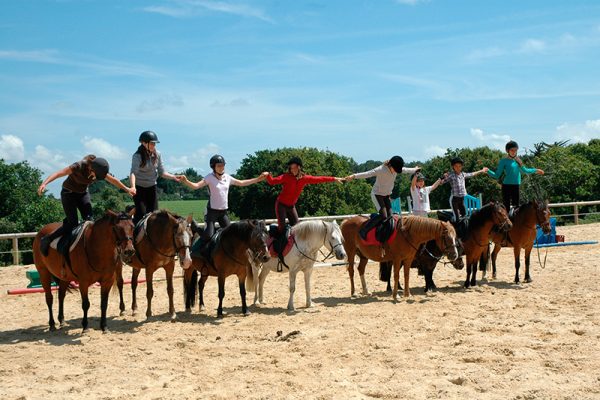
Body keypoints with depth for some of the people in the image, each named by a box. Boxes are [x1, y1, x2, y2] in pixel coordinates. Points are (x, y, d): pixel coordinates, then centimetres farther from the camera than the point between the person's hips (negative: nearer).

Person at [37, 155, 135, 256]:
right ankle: (46, 240, -1)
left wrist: (127, 189, 14)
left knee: (89, 220, -11)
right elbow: (58, 173, -32)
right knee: (72, 223, -13)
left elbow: (113, 180, 4)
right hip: (68, 194, -5)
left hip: (83, 194, 5)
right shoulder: (78, 167, -28)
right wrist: (44, 184, -46)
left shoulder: (99, 170, -12)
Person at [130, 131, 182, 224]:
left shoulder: (157, 154, -3)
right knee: (141, 213, -14)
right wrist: (133, 187, -50)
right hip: (139, 188, -5)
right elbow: (133, 172, -32)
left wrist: (174, 177, -11)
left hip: (152, 188, 5)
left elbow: (161, 172, 5)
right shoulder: (137, 156, -18)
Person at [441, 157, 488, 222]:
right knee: (457, 218, -9)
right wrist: (444, 178, -35)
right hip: (454, 198, -6)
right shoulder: (451, 175, -8)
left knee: (464, 215, 7)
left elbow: (472, 174, 26)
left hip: (462, 199, 6)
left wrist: (481, 171, 39)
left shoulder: (463, 174, 8)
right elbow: (441, 182, -14)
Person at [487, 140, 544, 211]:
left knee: (516, 206, 6)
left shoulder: (518, 160, 10)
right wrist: (488, 171, -23)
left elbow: (524, 170, 27)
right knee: (506, 208, -6)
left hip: (516, 186, 5)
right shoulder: (504, 161, -6)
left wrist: (535, 170, 31)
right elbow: (497, 175, -8)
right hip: (507, 186, -5)